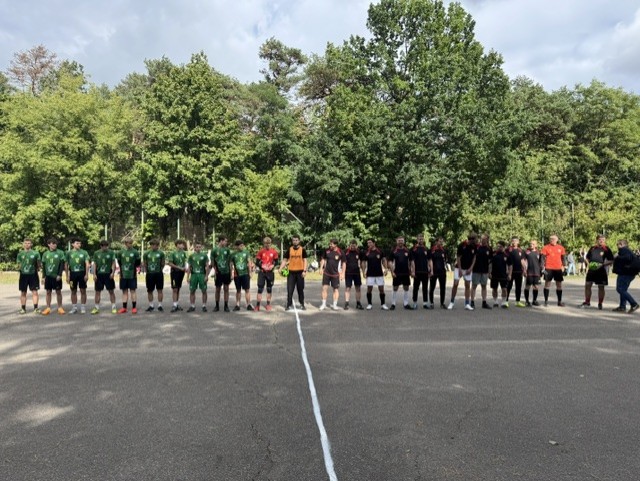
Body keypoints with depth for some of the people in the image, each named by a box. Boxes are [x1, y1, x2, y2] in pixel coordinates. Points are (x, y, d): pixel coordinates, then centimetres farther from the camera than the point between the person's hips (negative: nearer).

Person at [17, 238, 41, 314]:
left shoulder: (36, 253, 3)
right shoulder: (20, 254, 7)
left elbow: (39, 264, 8)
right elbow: (19, 264, 13)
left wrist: (38, 267, -5)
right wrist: (19, 267, -2)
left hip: (33, 275, -2)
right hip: (23, 275, 2)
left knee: (34, 291, -2)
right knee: (23, 292, 8)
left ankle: (36, 308, 3)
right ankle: (23, 308, 17)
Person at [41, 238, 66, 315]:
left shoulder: (60, 253, -2)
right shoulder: (45, 254, 7)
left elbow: (62, 264, -5)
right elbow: (43, 266, 10)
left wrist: (59, 275, -12)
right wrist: (43, 276, 5)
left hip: (57, 276, -3)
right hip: (48, 276, 3)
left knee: (58, 292, 3)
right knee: (48, 292, 7)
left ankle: (60, 308, 10)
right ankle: (48, 308, 14)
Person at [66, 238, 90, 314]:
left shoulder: (84, 252, 1)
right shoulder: (69, 253, 5)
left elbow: (87, 264, -1)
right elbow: (66, 265, 8)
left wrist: (86, 274, -8)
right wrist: (67, 276, 5)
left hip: (82, 273, -1)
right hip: (73, 273, 1)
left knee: (83, 290, 2)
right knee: (73, 291, 8)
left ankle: (83, 307, 10)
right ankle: (74, 307, 18)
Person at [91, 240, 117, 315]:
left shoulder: (111, 253, 1)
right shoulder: (96, 253, 6)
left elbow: (113, 263, 0)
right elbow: (94, 264, 7)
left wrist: (113, 272, -11)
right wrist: (94, 274, -2)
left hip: (108, 274, -2)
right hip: (99, 275, 2)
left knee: (111, 291, 2)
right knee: (98, 291, 7)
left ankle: (113, 307, 9)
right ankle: (96, 308, 16)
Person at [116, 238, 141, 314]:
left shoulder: (135, 252, -3)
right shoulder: (120, 252, 3)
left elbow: (138, 264, 4)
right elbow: (119, 263, 13)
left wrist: (134, 269, 0)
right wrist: (122, 270, 10)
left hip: (132, 275, -2)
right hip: (123, 275, 2)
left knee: (133, 291, 1)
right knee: (124, 291, 8)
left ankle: (134, 307, 7)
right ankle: (124, 308, 15)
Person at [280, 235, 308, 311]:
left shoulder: (302, 249, 2)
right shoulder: (289, 250, 4)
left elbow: (305, 260, 1)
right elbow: (284, 260, 5)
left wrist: (304, 271, -8)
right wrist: (281, 269, -7)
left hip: (300, 272, -1)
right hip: (291, 272, 1)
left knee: (300, 289, 7)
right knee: (290, 289, 0)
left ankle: (302, 304, 17)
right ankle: (289, 305, 8)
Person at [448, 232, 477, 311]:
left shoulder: (474, 246, -3)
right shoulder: (462, 245, -16)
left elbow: (474, 257, 6)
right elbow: (458, 258, -11)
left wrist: (471, 268, -4)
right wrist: (460, 270, -12)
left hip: (468, 269, 4)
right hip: (459, 267, -4)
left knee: (467, 285, 3)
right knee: (455, 284, -8)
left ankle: (467, 304, 7)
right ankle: (452, 302, 5)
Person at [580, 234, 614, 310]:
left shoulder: (606, 249, -3)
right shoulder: (592, 248, 8)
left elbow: (611, 261, -5)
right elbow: (587, 258, 18)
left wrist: (603, 264, -19)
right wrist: (588, 264, 0)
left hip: (601, 270, -3)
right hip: (591, 270, 4)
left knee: (601, 287, 3)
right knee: (587, 285, 2)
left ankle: (600, 304, 15)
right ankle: (587, 302, 14)